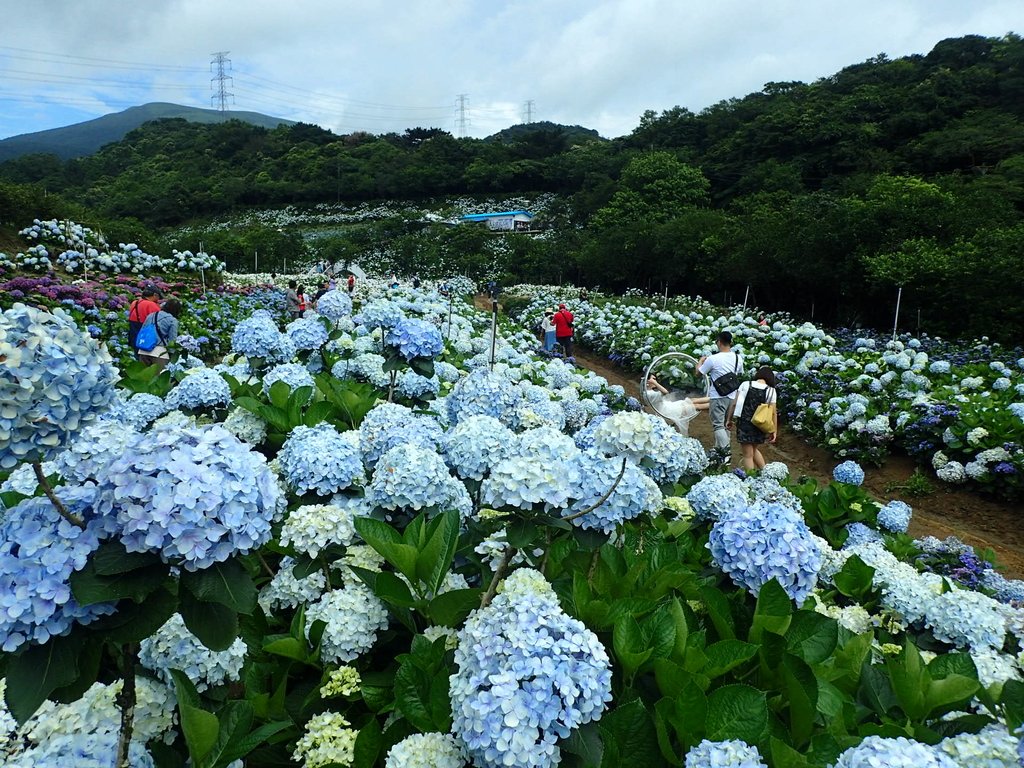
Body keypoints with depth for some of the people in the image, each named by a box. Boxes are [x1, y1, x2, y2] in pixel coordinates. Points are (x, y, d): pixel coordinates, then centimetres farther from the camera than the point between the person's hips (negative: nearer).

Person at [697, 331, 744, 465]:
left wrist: (700, 361, 14)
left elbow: (699, 373, -4)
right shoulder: (738, 358, 0)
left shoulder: (713, 359, -17)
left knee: (718, 425, -4)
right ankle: (719, 449, 26)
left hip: (718, 396, -6)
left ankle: (726, 451, -16)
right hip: (732, 396, 6)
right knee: (725, 424, 16)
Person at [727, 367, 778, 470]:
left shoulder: (745, 385, -2)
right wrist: (774, 431, 5)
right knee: (754, 449, 27)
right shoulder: (771, 391, -2)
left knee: (748, 455, 6)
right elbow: (773, 412, -2)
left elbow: (734, 404, -3)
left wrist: (729, 419, 7)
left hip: (744, 423, -2)